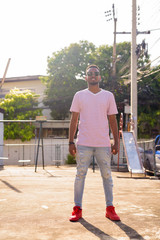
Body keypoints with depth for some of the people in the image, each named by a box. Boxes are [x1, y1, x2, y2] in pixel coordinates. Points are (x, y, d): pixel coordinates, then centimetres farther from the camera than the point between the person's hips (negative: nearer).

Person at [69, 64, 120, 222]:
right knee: (80, 175, 1)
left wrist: (116, 142, 4)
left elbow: (112, 120, 10)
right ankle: (77, 209, 9)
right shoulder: (79, 96, 7)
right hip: (83, 143, -1)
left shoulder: (108, 96, 9)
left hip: (103, 144, 1)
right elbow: (74, 120, 7)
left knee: (107, 176, 5)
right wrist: (71, 142, 1)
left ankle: (110, 208, 14)